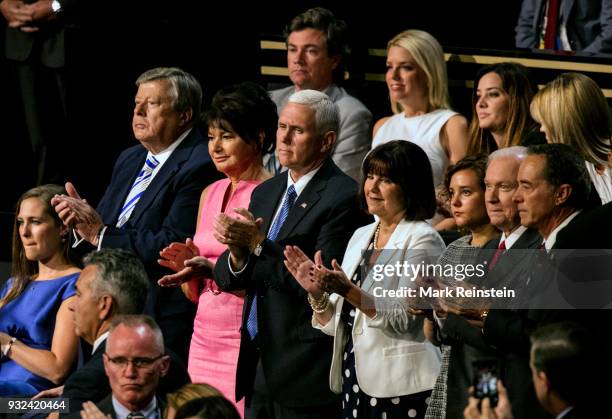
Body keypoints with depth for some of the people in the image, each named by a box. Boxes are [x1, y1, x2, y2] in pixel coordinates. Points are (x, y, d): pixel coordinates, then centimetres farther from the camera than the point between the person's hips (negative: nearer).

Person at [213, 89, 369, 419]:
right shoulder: (265, 193, 13)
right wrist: (237, 253, -13)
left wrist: (259, 244, -17)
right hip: (258, 368, 7)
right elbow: (228, 279, 9)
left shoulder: (343, 197, -11)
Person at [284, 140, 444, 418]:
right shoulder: (361, 236, 13)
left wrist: (349, 291, -25)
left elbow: (406, 320, -18)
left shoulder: (423, 240, -8)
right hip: (355, 380, 6)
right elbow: (335, 324, 14)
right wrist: (316, 293, -5)